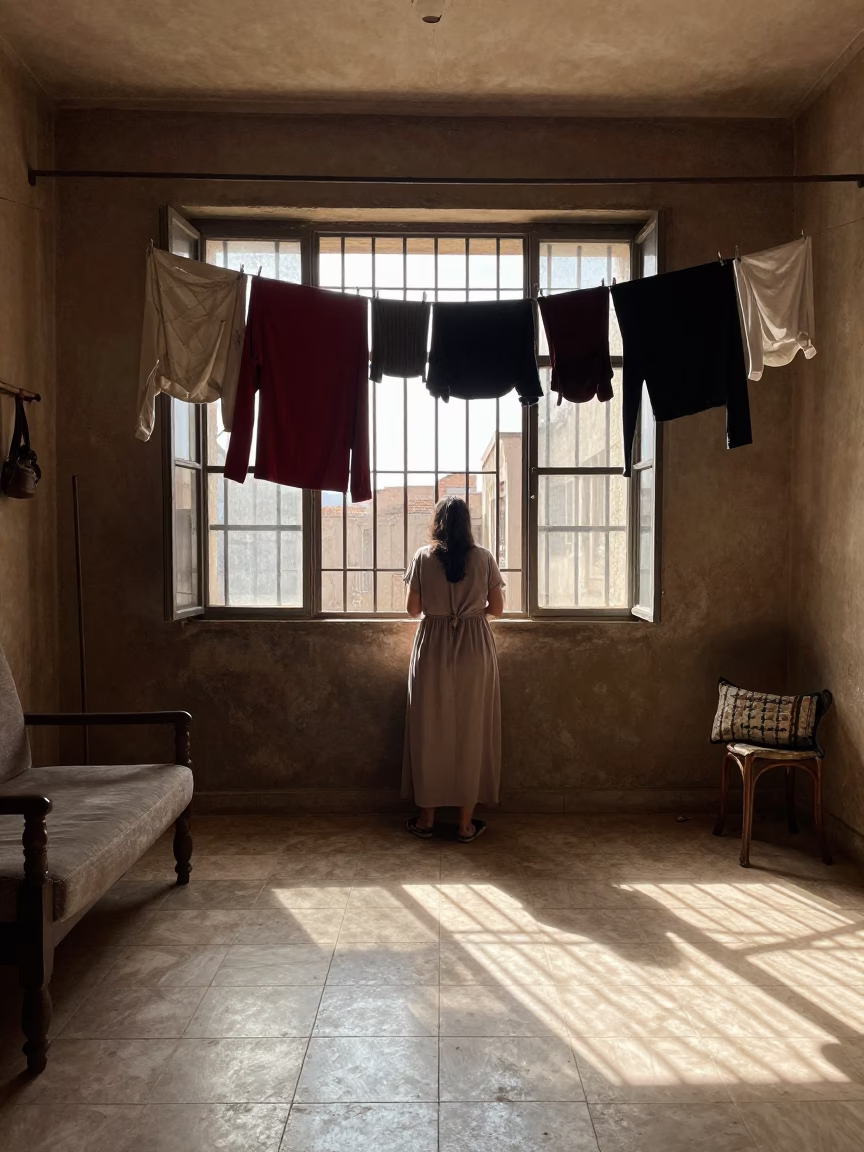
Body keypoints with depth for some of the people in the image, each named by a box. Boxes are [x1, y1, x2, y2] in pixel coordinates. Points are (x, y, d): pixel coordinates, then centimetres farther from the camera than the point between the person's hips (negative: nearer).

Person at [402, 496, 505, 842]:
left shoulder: (423, 557, -3)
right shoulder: (483, 557, -3)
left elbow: (413, 608, 1)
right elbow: (497, 608, 1)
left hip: (433, 648, 0)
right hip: (475, 648, 0)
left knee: (430, 732, 10)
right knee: (471, 732, 7)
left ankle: (426, 817, 19)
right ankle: (466, 823, 13)